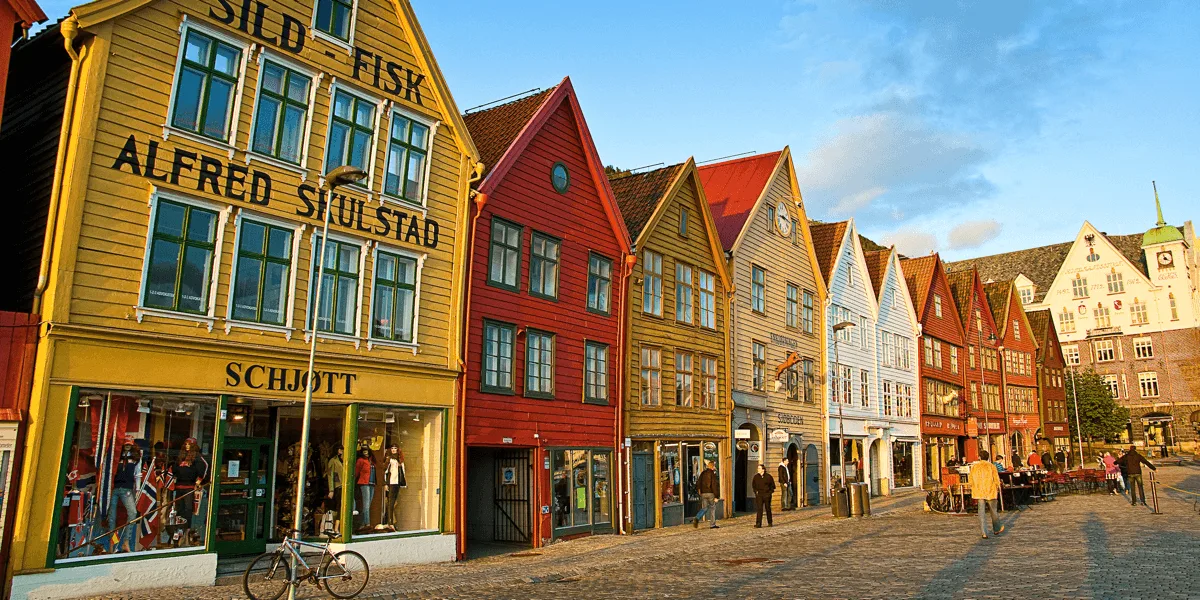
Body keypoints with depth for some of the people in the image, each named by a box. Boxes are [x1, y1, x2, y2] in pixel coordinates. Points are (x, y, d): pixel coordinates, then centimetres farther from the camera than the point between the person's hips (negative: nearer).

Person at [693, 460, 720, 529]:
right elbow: (714, 485, -14)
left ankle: (697, 519, -13)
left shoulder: (702, 473, 8)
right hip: (710, 493, -5)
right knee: (712, 508, 9)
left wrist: (699, 490, 26)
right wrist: (716, 496, -13)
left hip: (703, 493, 5)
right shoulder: (712, 474, -9)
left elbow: (698, 483, 10)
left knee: (704, 508, 11)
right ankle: (712, 525, 12)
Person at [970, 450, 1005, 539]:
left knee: (982, 512, 1)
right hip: (990, 492, -1)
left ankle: (984, 533, -3)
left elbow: (971, 479, 5)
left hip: (979, 492, 1)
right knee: (993, 511, 16)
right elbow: (996, 479, -4)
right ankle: (996, 530, 33)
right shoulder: (991, 466, -5)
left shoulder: (974, 467, 1)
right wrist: (997, 488, 14)